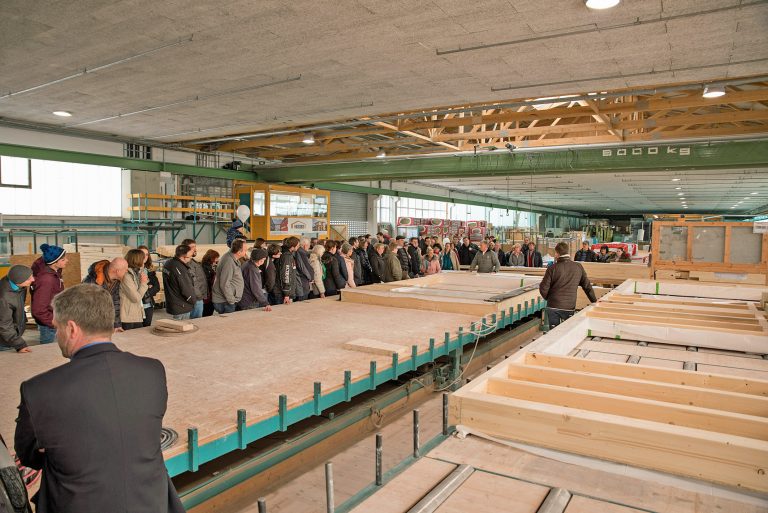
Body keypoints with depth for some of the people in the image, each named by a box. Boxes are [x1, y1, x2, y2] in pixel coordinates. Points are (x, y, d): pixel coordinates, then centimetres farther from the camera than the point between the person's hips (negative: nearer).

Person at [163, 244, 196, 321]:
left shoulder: (168, 264, 5)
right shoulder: (179, 269, -24)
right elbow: (187, 290, -20)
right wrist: (194, 300, -4)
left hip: (171, 305, 9)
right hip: (181, 308, -9)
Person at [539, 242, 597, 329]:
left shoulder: (552, 268, -9)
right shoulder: (578, 268, 0)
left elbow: (543, 288, -8)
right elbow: (587, 286, 8)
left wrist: (548, 298, 13)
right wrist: (594, 301, 22)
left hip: (553, 307, -2)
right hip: (569, 308, 2)